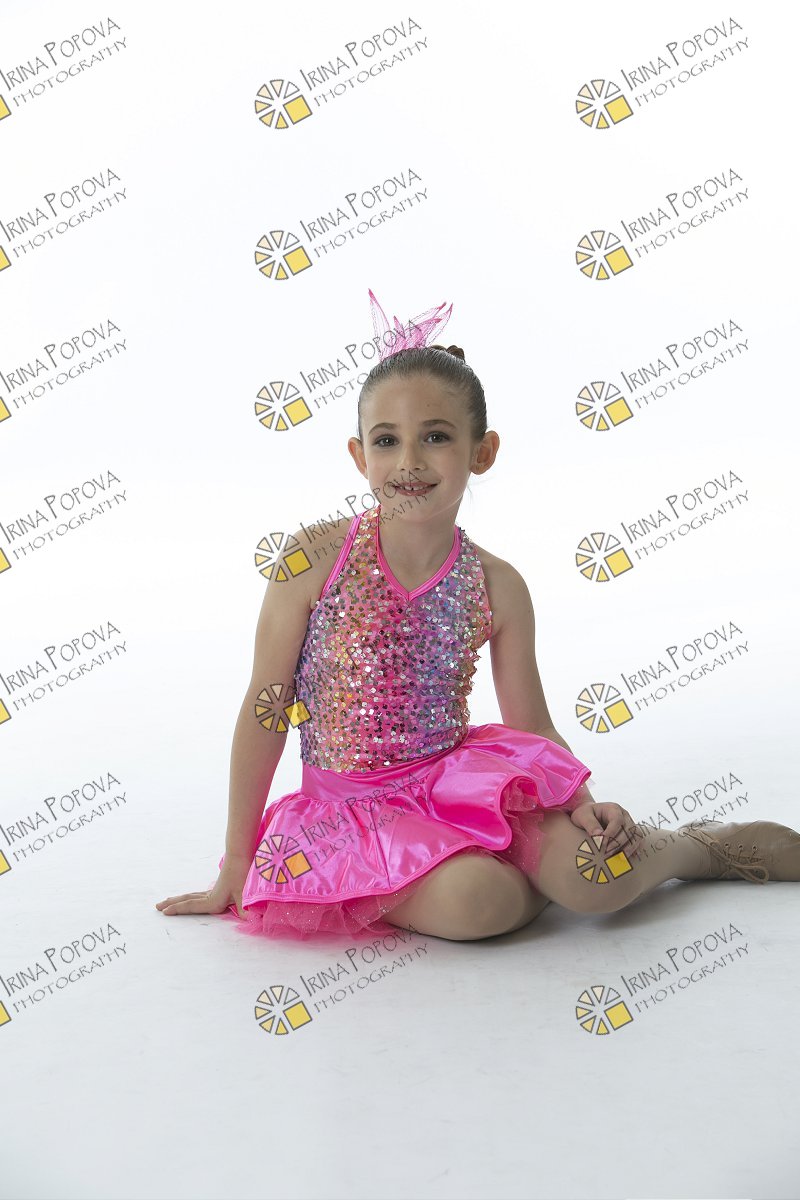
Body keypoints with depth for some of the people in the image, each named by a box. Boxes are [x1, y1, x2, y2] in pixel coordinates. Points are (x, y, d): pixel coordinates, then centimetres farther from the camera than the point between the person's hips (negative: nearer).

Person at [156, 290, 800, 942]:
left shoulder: (498, 587, -4)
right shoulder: (316, 556, -12)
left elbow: (533, 728, 5)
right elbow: (264, 710, -7)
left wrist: (581, 806, -15)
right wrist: (236, 865, -3)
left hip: (460, 779, 2)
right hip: (352, 807, -2)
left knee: (596, 875, -21)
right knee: (473, 901, -30)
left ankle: (696, 845, 12)